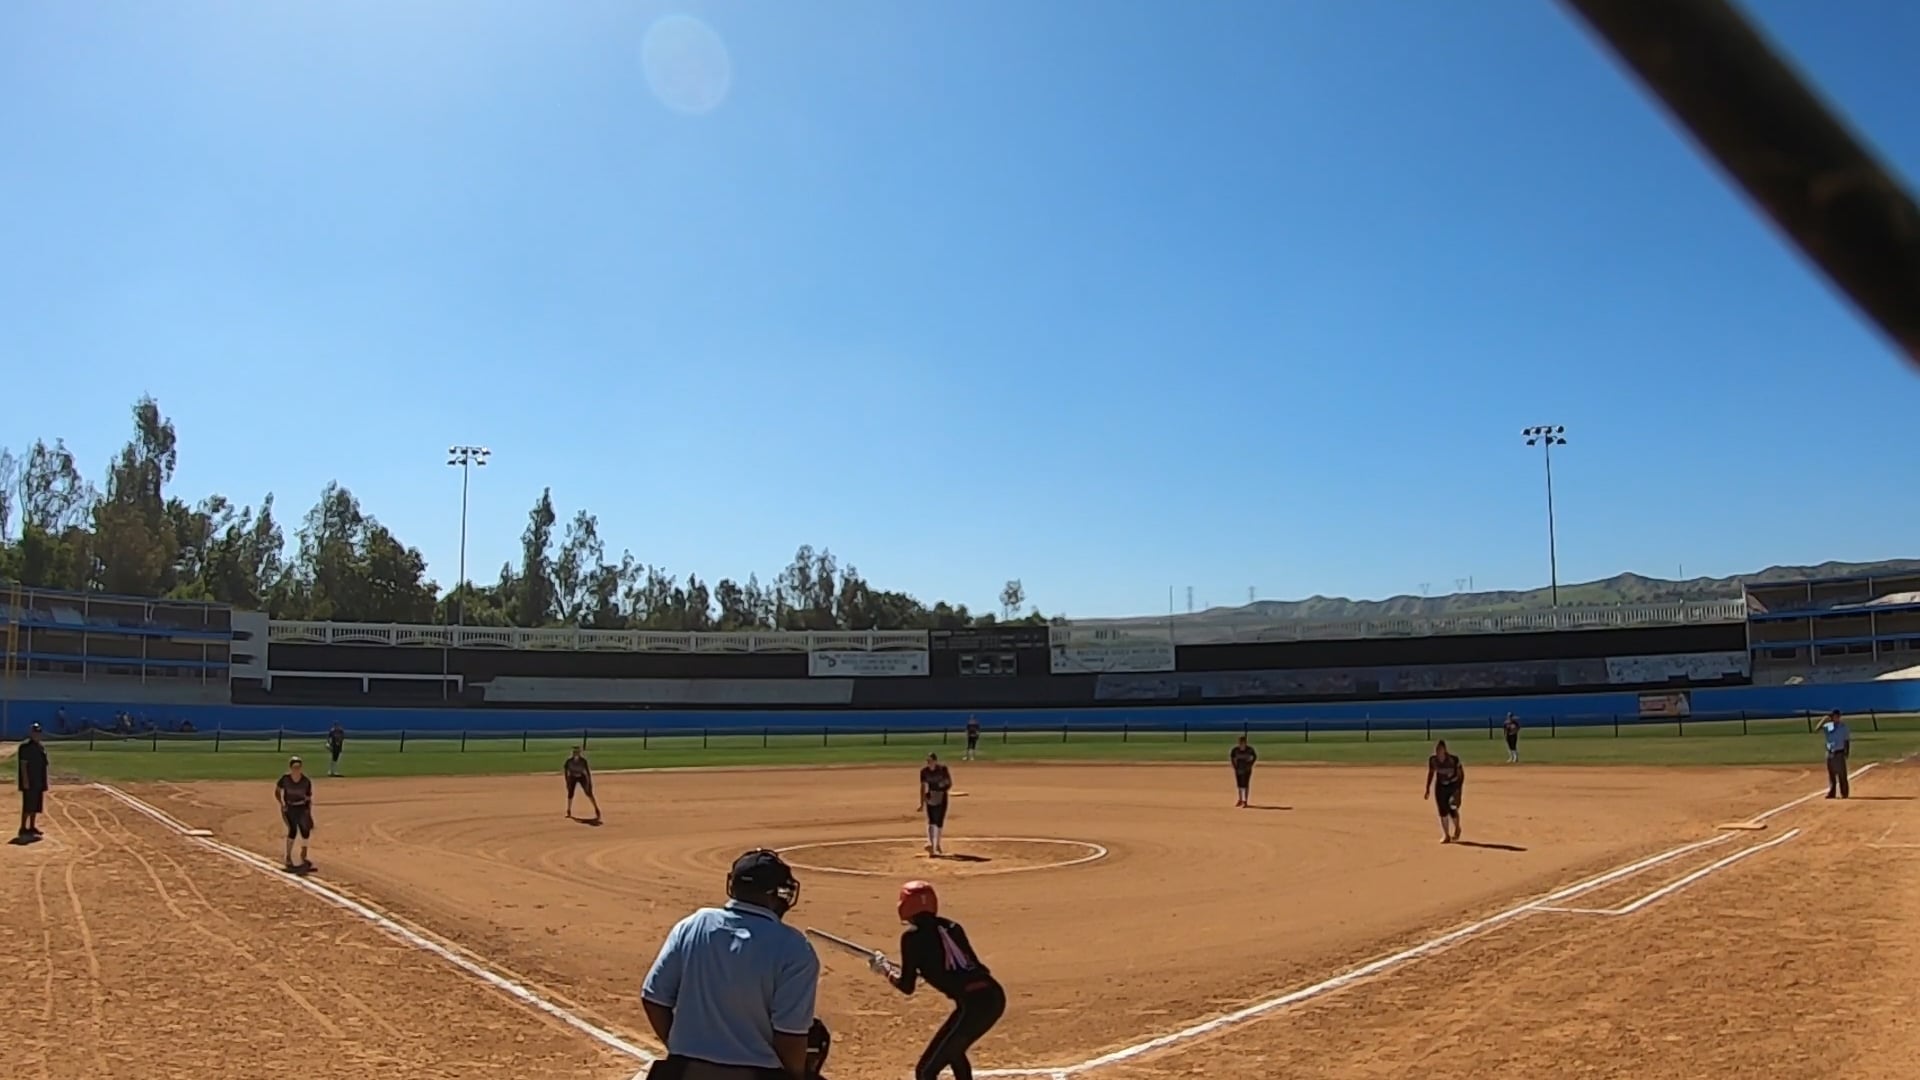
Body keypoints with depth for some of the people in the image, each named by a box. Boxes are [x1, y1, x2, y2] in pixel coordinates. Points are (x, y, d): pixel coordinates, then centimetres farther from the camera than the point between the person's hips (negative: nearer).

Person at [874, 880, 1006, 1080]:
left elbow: (907, 987, 6)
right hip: (993, 996, 8)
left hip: (972, 1004, -8)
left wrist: (885, 970, 22)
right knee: (953, 1052, 32)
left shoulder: (913, 936, 1)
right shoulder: (951, 927, 20)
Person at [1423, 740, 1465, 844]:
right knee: (1443, 810, 1)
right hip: (1440, 786, 3)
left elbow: (1461, 774, -13)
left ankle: (1457, 829, 25)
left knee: (1453, 809, -7)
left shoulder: (1453, 759, -23)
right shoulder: (1432, 760, -11)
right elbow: (1431, 773, 4)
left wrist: (1459, 789, -19)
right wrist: (1427, 789, 4)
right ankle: (1446, 835, 13)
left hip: (1453, 785, -3)